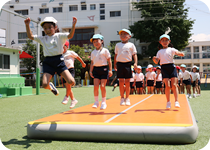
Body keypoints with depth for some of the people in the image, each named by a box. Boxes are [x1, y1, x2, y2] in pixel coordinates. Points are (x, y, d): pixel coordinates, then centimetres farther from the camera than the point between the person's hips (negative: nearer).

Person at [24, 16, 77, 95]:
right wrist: (27, 25, -3)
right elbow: (30, 36, 9)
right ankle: (51, 87, 25)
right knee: (45, 84, -14)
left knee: (71, 82, -15)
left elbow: (70, 36, -11)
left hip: (59, 61, -2)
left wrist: (73, 25, -26)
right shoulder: (42, 38, 13)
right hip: (48, 62, 2)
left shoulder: (59, 36, 4)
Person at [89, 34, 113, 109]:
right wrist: (90, 71, 7)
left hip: (103, 68, -4)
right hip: (96, 69, 4)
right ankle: (96, 102, 6)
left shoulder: (105, 50, 1)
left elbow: (109, 60, 0)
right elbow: (92, 62, 17)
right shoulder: (93, 52, 14)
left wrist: (110, 70, -6)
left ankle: (103, 102, 6)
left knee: (102, 86, -6)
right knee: (96, 86, -4)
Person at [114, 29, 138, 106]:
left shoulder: (131, 45, 6)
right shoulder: (117, 45, 13)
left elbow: (134, 54, 3)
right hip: (120, 64, 2)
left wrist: (135, 63, -11)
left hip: (128, 64, -1)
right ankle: (122, 98, 11)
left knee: (127, 82, 3)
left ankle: (127, 98, 12)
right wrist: (115, 64, 14)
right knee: (121, 82, 2)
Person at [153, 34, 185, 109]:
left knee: (174, 84, -7)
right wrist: (154, 59, -13)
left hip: (171, 67, -1)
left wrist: (181, 54, -29)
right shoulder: (159, 52, 15)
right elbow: (156, 62, 10)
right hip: (164, 68, 1)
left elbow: (177, 52, -5)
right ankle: (168, 102, 3)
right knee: (167, 85, -6)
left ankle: (176, 101, -4)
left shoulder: (171, 49, 10)